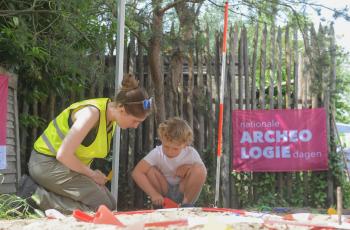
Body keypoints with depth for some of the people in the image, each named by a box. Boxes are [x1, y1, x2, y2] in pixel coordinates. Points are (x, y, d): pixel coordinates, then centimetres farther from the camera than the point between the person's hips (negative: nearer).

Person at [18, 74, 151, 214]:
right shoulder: (92, 114, -26)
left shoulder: (112, 116, 2)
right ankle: (35, 195, -12)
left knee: (110, 206, 5)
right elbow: (63, 155, -27)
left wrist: (89, 173, -4)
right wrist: (91, 174, -15)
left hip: (68, 164, 10)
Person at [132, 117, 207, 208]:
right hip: (163, 192, 1)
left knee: (198, 170, -27)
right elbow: (136, 172, -27)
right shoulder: (157, 153, -19)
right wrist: (154, 194, -34)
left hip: (183, 192, 0)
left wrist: (188, 168, -28)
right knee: (149, 170, -26)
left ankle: (187, 204, -9)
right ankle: (159, 205, -6)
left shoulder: (191, 154, -17)